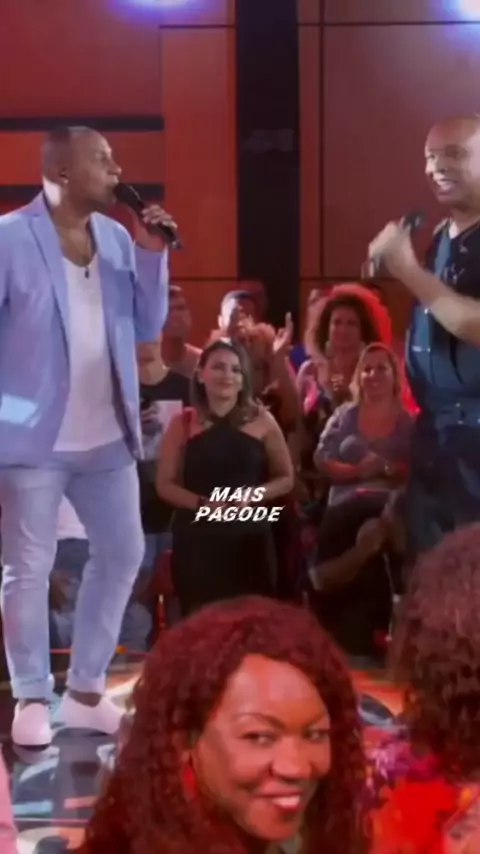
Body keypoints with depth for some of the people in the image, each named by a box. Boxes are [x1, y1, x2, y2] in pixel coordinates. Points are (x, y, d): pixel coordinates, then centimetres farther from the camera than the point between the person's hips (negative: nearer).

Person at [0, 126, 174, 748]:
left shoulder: (116, 237, 7)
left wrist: (152, 255, -6)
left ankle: (86, 690, 25)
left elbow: (147, 329, 6)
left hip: (107, 435, 6)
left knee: (123, 554, 11)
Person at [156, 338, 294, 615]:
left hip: (250, 537, 1)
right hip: (197, 537, 0)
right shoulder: (182, 424, 3)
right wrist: (203, 503, -14)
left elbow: (286, 479, 10)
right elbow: (165, 485, 3)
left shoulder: (261, 421, 5)